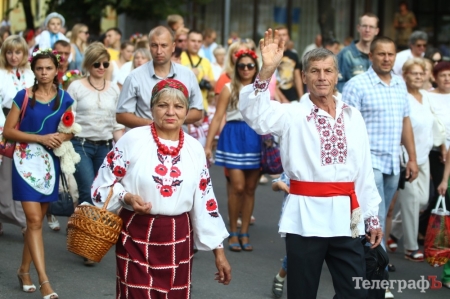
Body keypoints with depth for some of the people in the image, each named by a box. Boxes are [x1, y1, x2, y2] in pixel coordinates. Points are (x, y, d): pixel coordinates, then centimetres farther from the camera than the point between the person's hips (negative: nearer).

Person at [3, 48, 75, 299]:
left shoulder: (64, 99, 4)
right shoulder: (24, 96, -4)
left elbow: (70, 130, 15)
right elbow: (8, 131, -5)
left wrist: (62, 138, -8)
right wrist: (40, 138, -15)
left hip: (51, 161, 4)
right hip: (27, 159, -4)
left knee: (38, 220, 11)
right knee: (34, 220, -11)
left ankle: (24, 270, 27)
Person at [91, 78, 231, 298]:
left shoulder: (194, 149, 6)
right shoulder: (133, 140, -6)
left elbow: (205, 202, 10)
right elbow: (103, 185, -2)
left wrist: (218, 251, 9)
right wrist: (127, 197, -21)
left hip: (178, 240, 4)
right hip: (137, 237, -3)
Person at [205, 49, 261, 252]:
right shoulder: (229, 89, 1)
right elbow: (217, 117, -3)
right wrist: (208, 145, -7)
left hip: (256, 138, 3)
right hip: (234, 136, -3)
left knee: (250, 189, 6)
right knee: (237, 187, -8)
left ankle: (244, 233, 15)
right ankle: (233, 233, 6)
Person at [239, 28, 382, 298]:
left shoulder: (353, 116, 10)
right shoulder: (292, 115, -2)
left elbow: (365, 170, 12)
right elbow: (255, 114, -21)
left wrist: (372, 216, 12)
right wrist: (267, 70, -32)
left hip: (347, 217, 3)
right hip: (307, 216, -3)